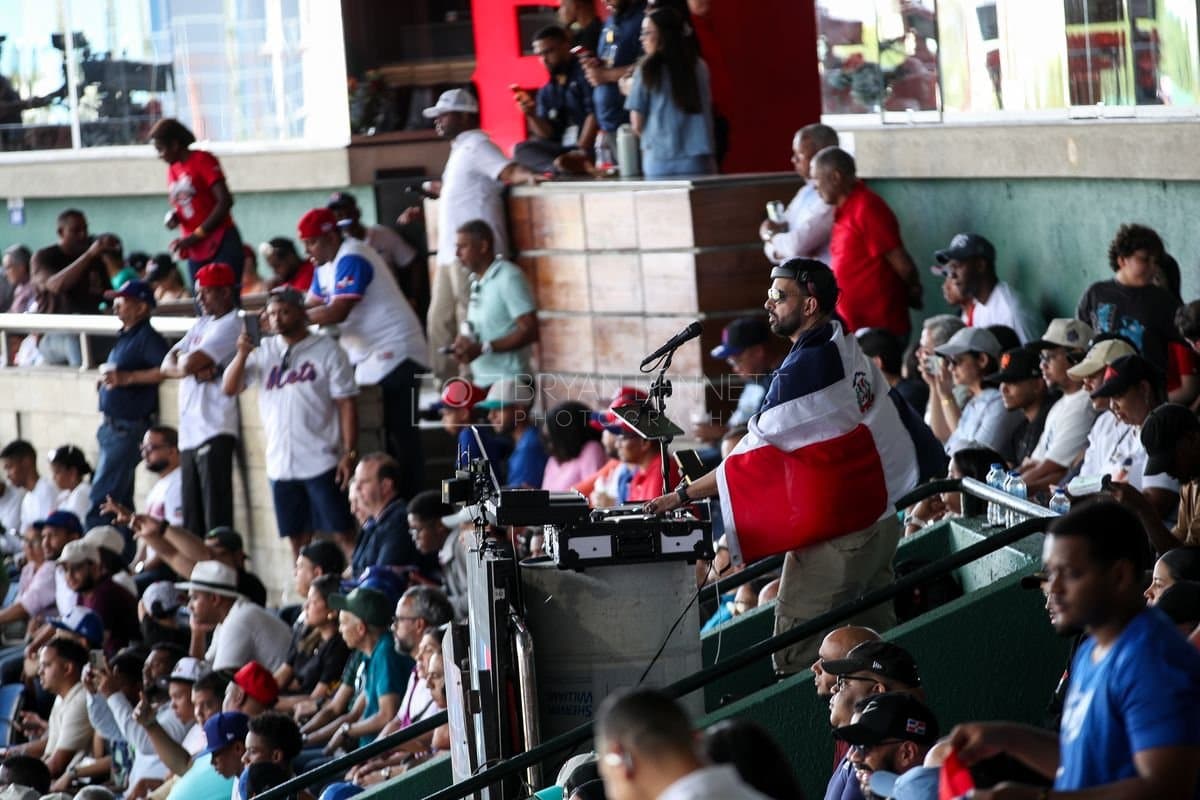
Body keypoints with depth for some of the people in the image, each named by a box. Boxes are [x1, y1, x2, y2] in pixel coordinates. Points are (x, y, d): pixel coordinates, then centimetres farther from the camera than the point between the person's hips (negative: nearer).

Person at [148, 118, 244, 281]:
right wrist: (173, 218, 1)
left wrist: (196, 235, -13)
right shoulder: (172, 169, 14)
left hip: (221, 243, -7)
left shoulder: (203, 160, -6)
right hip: (195, 251, 7)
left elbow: (225, 201, -12)